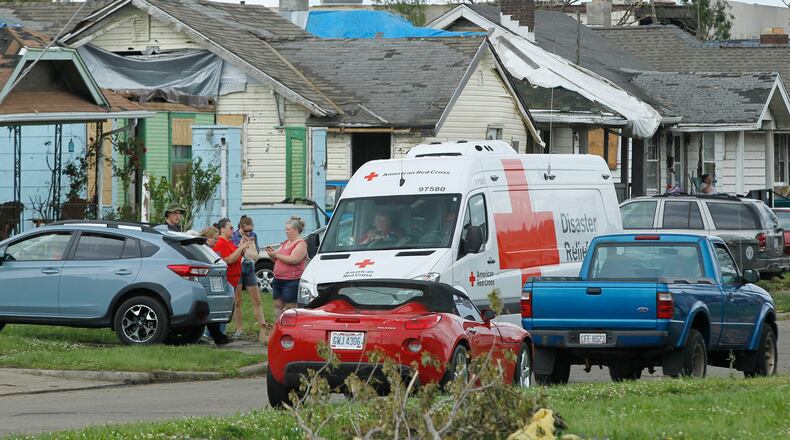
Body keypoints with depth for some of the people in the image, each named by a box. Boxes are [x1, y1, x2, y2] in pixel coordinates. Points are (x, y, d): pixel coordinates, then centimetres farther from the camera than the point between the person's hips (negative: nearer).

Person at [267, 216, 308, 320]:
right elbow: (277, 260, 24)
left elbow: (293, 260, -22)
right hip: (278, 280, 9)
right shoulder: (286, 242, 18)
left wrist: (276, 255, -17)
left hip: (291, 281, -9)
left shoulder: (301, 244, -9)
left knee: (290, 308, -7)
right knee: (278, 306, 9)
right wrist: (272, 254, 2)